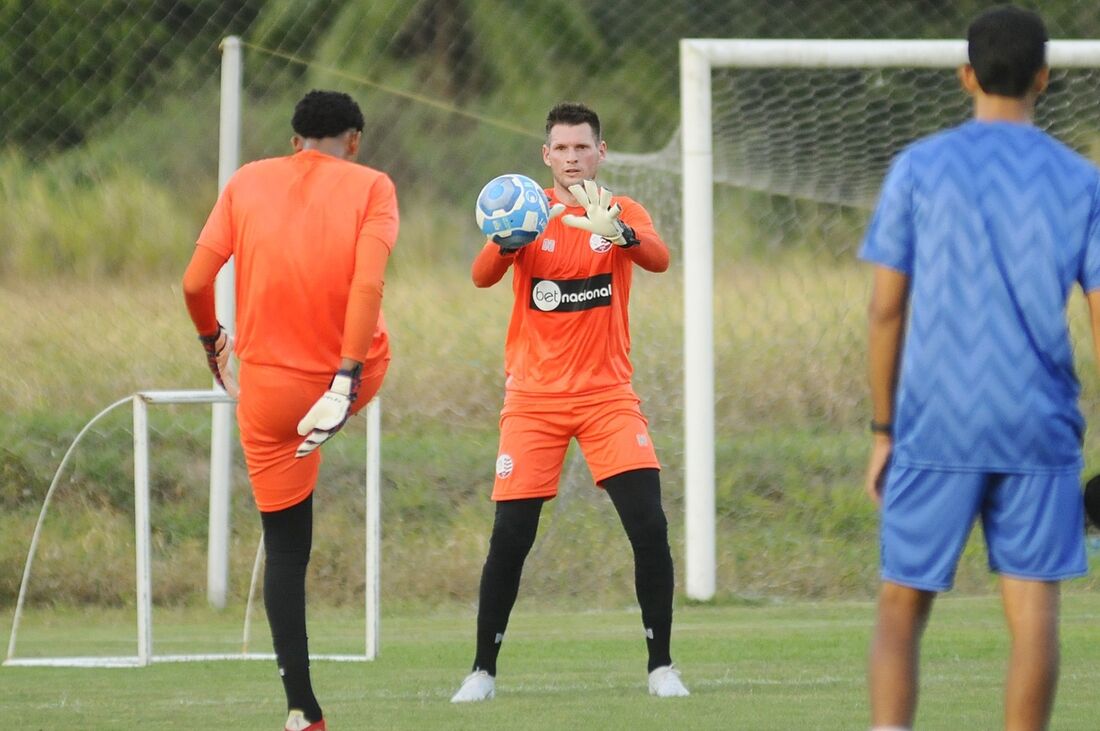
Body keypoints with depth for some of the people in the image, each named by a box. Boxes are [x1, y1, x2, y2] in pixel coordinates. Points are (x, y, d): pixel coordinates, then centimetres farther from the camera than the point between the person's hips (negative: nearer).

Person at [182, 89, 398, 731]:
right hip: (353, 378, -1)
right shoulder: (370, 186, -4)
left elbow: (196, 281, -3)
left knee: (285, 550, 8)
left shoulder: (247, 183, 1)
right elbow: (368, 284, -18)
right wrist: (344, 382, -21)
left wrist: (213, 341, 17)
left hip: (268, 389, 1)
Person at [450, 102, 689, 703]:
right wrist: (505, 241, -37)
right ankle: (483, 670, 8)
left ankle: (661, 667, 0)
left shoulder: (622, 214, 1)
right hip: (533, 398, 0)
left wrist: (616, 233, -41)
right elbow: (482, 276, -14)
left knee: (650, 527, -11)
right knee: (510, 537, -5)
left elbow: (658, 259, -19)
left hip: (607, 393, 0)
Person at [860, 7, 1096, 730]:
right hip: (1040, 433, 0)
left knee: (901, 607, 6)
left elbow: (886, 309, 0)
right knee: (1034, 608, 2)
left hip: (935, 429, 0)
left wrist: (883, 432, 8)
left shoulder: (919, 168, 1)